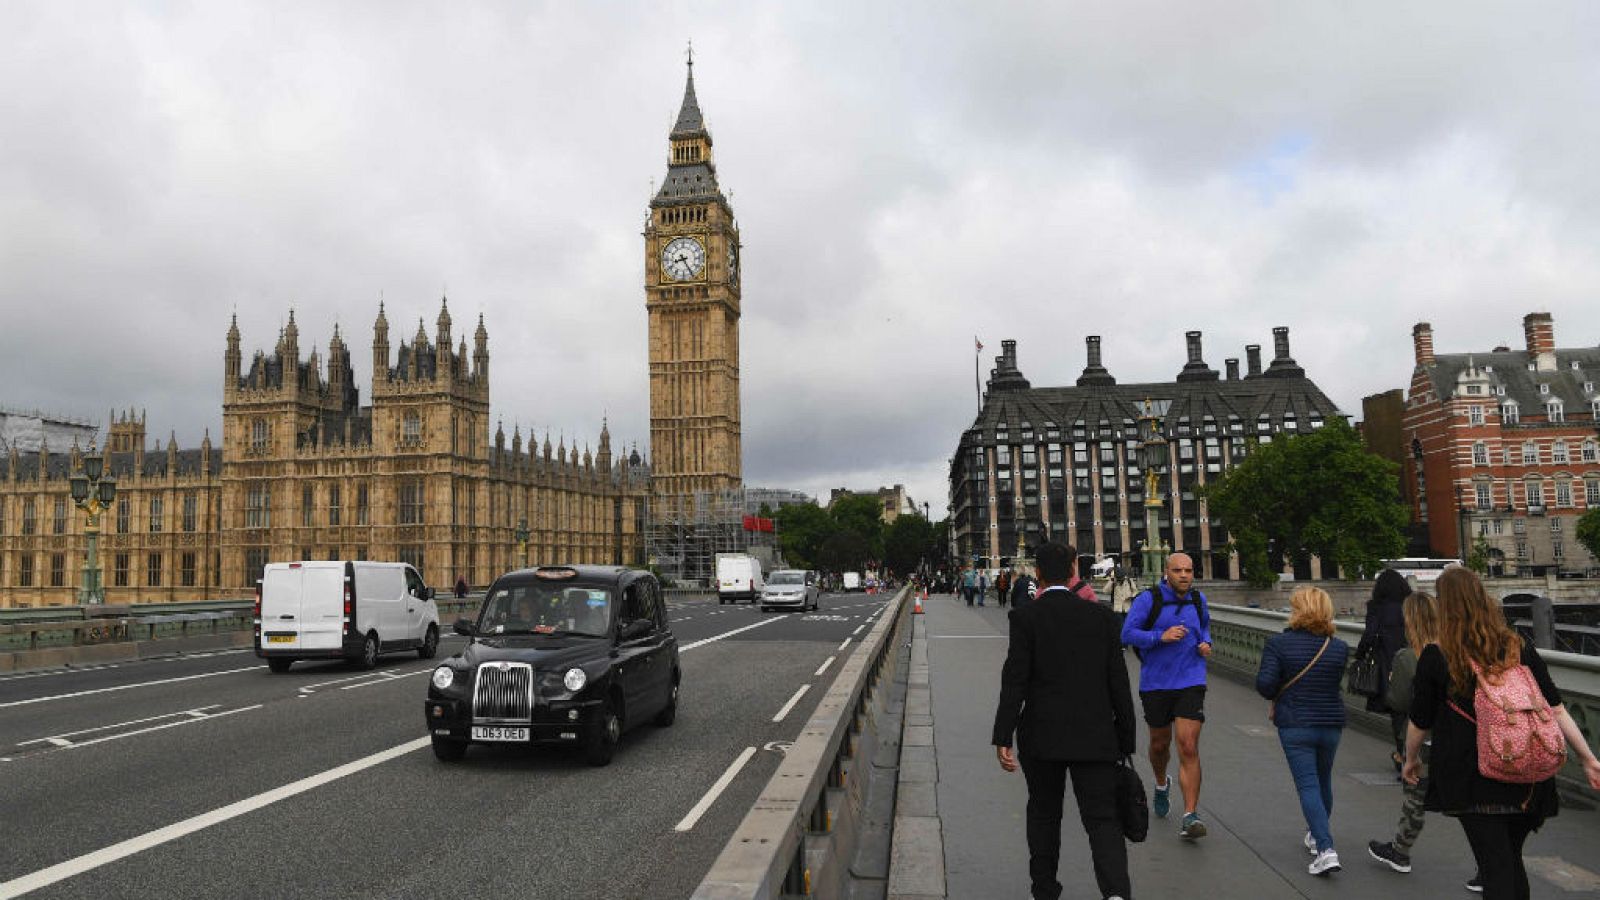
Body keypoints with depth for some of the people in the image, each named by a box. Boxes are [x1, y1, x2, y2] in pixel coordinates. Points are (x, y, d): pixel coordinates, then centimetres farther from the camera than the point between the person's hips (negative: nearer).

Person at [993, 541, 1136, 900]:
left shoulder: (1025, 617, -7)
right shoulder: (1101, 616, 1)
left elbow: (1014, 681, -12)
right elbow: (1119, 684, 2)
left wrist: (1002, 739, -9)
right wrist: (1126, 741, 10)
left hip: (1042, 736, -1)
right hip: (1095, 737, 1)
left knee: (1043, 814, 18)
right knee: (1103, 819, 5)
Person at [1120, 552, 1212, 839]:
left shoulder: (1198, 599, 5)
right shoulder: (1149, 599, -9)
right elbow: (1127, 634, -13)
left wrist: (1206, 643, 5)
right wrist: (1161, 636, -25)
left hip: (1191, 683, 1)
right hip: (1155, 683, -1)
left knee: (1189, 748, -11)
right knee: (1160, 744, 17)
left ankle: (1190, 817, -9)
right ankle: (1161, 785, 48)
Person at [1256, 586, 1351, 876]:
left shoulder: (1278, 643, -13)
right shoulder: (1339, 648, -3)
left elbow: (1265, 685, -17)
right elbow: (1337, 685, 5)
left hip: (1295, 725, -4)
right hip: (1331, 724, 4)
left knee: (1308, 786, -1)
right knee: (1324, 782, 21)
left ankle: (1325, 849, -14)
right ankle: (1316, 835, 40)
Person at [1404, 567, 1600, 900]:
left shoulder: (1435, 658, -7)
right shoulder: (1519, 648, 3)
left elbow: (1420, 723, 1)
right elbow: (1555, 709, 0)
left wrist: (1411, 759, 18)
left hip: (1472, 779, -4)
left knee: (1495, 867, 1)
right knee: (1512, 859, 21)